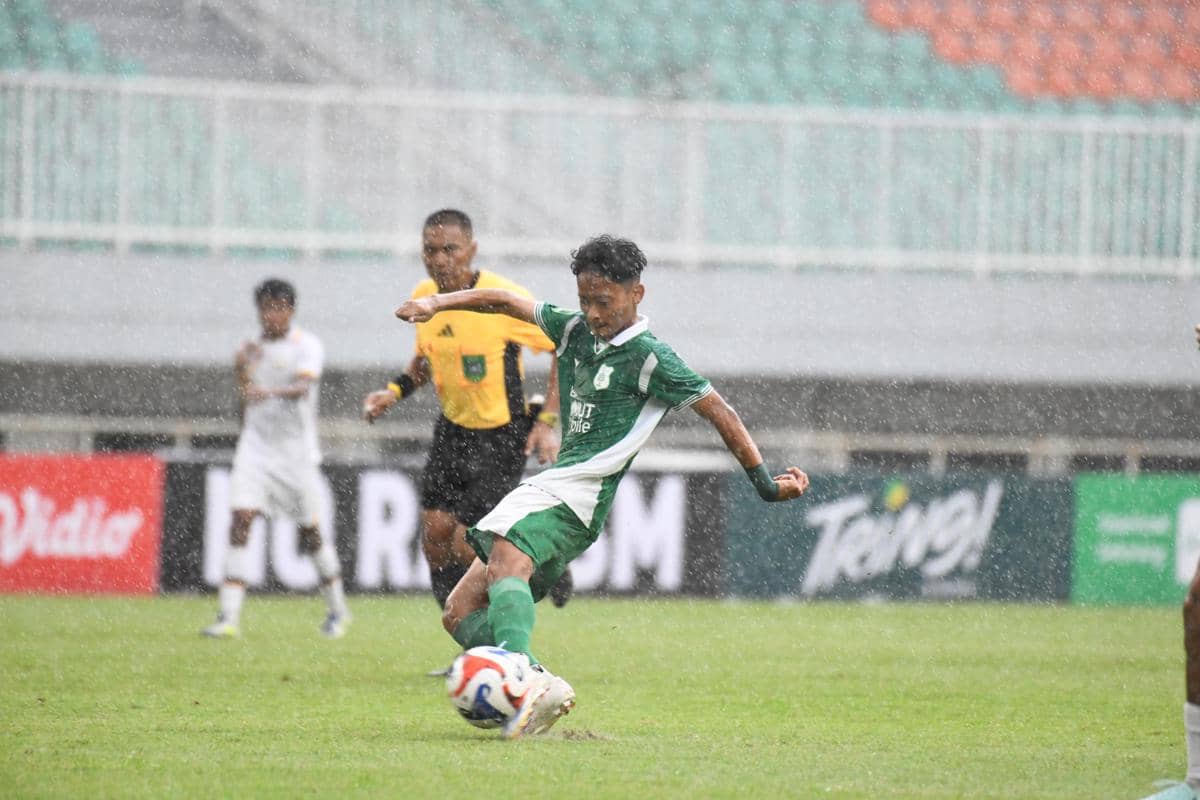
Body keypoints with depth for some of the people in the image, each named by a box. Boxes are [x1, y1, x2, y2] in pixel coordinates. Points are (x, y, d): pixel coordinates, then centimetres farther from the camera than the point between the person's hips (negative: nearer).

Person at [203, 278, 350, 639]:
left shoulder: (306, 346, -7)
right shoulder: (252, 348, 8)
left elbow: (304, 386, -25)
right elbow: (245, 402, 14)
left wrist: (269, 393, -44)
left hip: (297, 450, -3)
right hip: (255, 447, 3)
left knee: (310, 531, 7)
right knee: (241, 521, -14)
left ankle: (337, 610, 28)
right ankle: (228, 617, -19)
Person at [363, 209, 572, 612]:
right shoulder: (423, 296, -2)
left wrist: (548, 421, -18)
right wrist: (395, 390, -1)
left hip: (502, 438, -6)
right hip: (452, 431, 6)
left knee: (468, 545, -12)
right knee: (435, 535, 1)